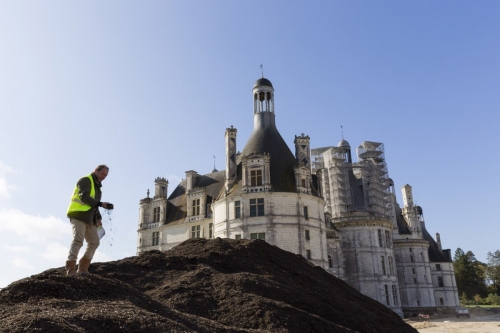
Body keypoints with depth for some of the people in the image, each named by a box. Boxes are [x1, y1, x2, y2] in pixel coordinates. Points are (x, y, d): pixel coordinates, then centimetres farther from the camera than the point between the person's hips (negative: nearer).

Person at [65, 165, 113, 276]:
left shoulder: (97, 186, 24)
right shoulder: (85, 180, -4)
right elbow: (84, 197, -19)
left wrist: (98, 218, 13)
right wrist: (101, 204, -28)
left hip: (89, 219, 9)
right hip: (78, 215, -9)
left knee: (94, 242, 5)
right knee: (78, 241, -14)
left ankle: (82, 268, 10)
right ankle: (71, 270, -13)